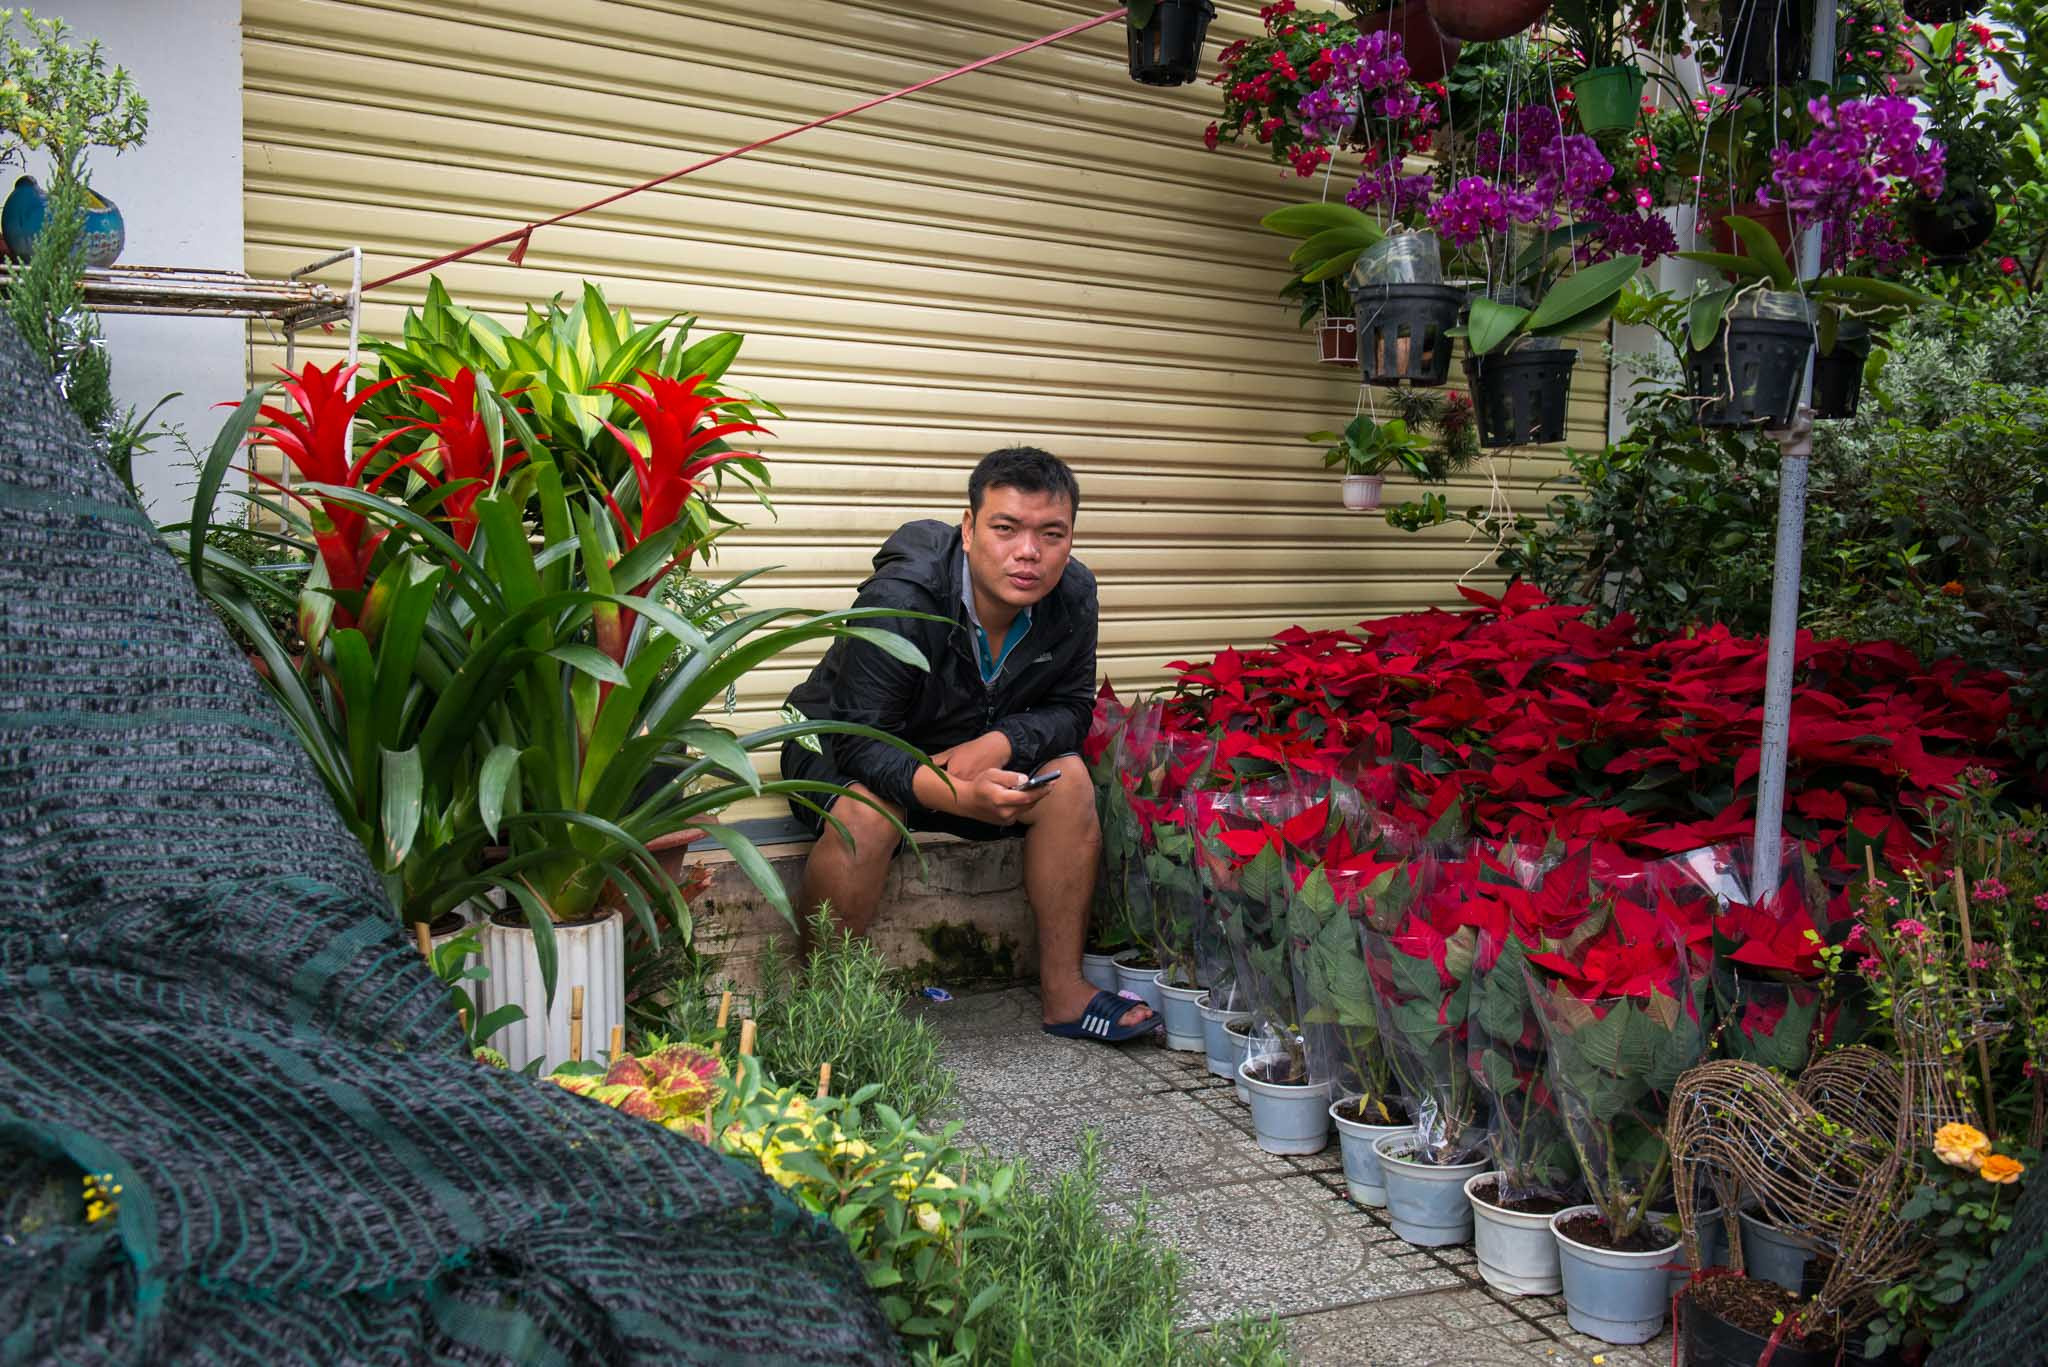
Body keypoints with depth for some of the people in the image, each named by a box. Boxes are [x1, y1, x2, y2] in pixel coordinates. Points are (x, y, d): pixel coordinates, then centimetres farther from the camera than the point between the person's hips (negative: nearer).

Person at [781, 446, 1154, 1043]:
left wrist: (997, 745, -28)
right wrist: (960, 795, -49)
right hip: (845, 750, -5)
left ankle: (1063, 991, -10)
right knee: (865, 813, -36)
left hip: (977, 751, 5)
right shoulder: (899, 599, -32)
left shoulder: (1072, 596, -15)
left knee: (1068, 779, -18)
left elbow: (1070, 708, -6)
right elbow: (861, 744, -32)